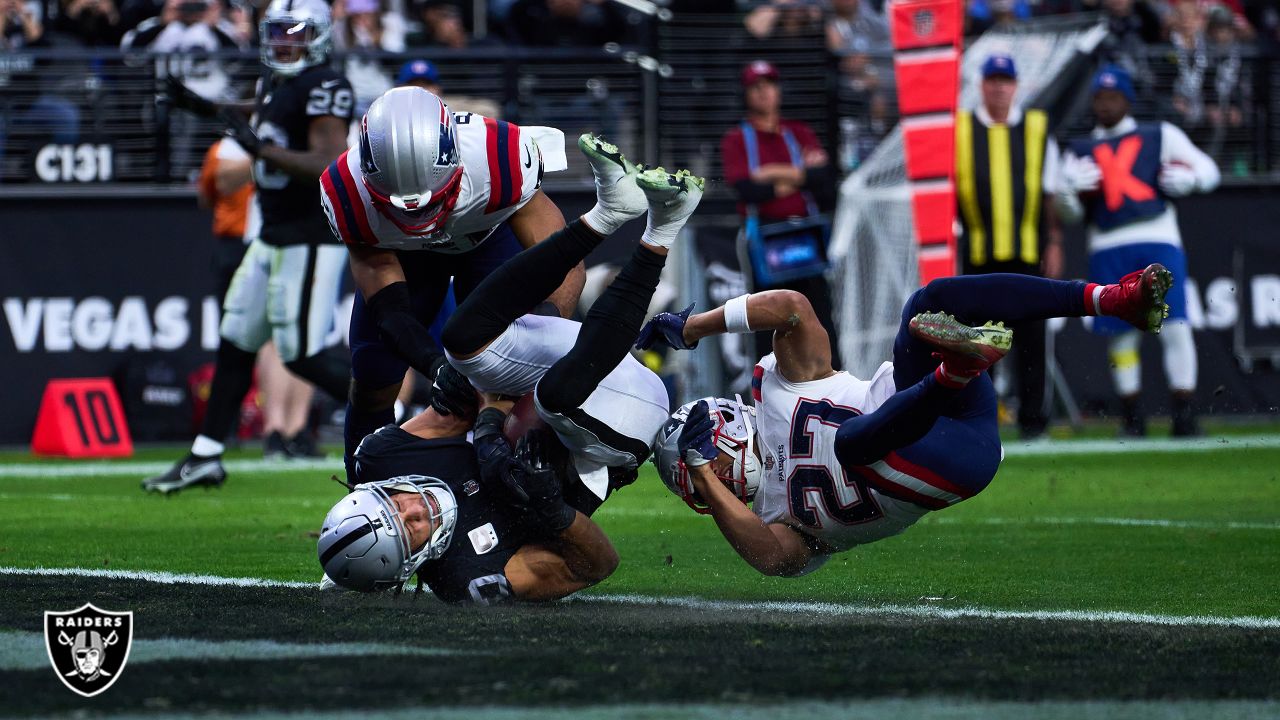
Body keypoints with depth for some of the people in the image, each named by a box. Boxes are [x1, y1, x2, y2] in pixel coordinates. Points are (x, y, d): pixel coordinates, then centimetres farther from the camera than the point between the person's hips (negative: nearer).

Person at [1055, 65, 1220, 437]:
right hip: (1107, 249, 2)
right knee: (1119, 334, -2)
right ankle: (1132, 417, 7)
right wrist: (1073, 190, -5)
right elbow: (1068, 211, 16)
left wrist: (1187, 178, -6)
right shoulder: (1079, 151, 20)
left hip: (1159, 242, -2)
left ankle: (1184, 415, -9)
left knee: (1174, 328, -11)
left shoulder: (1160, 136, 17)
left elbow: (1208, 171, 15)